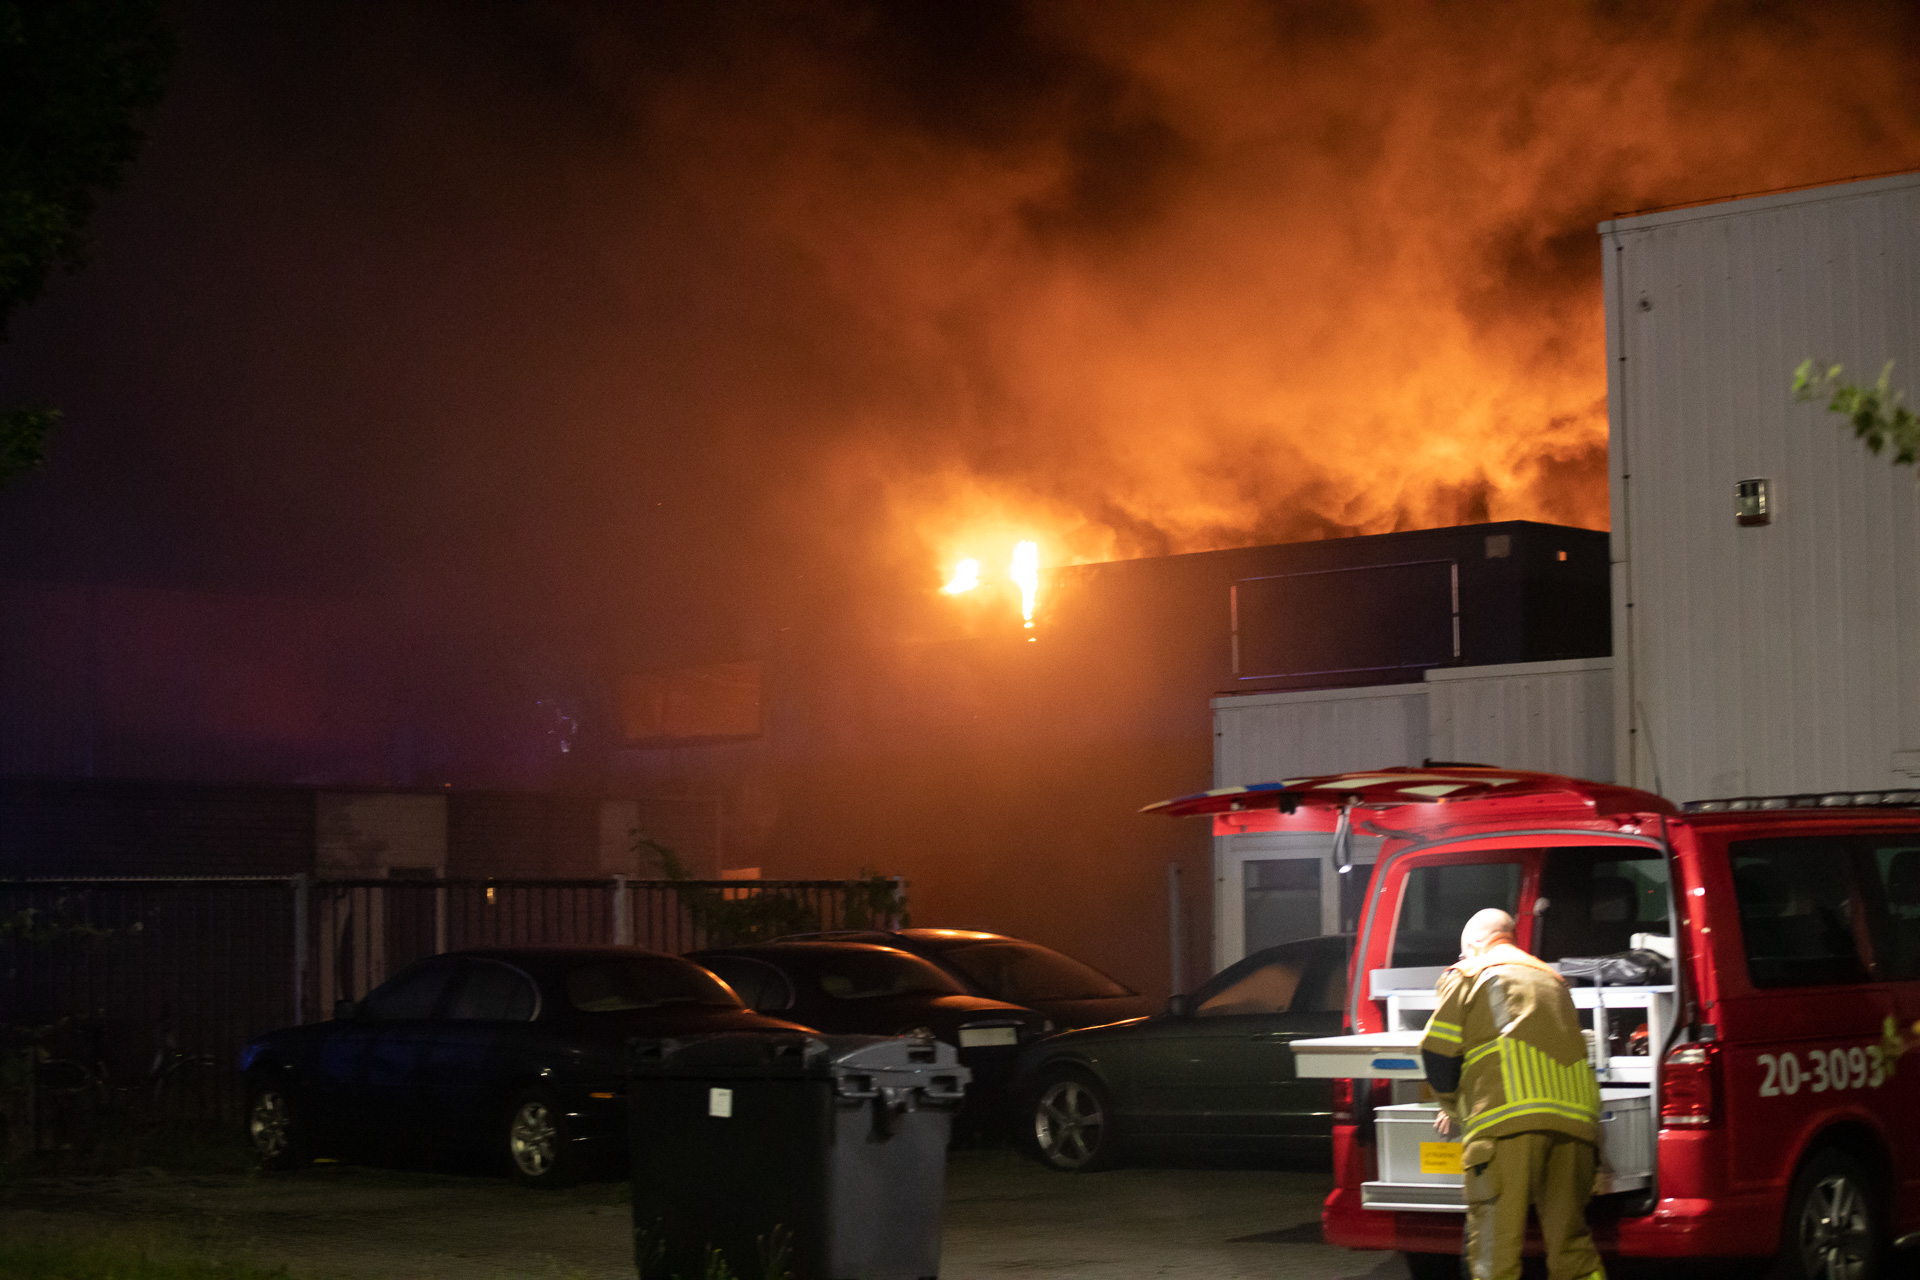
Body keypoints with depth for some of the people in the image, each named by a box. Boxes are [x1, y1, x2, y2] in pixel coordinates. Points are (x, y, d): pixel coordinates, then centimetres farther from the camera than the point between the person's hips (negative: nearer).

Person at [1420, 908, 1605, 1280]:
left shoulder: (1469, 974, 13)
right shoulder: (1551, 978, 31)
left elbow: (1438, 1052, 7)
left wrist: (1452, 1106, 26)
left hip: (1509, 1121, -6)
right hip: (1573, 1116, 6)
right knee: (1571, 1242, 8)